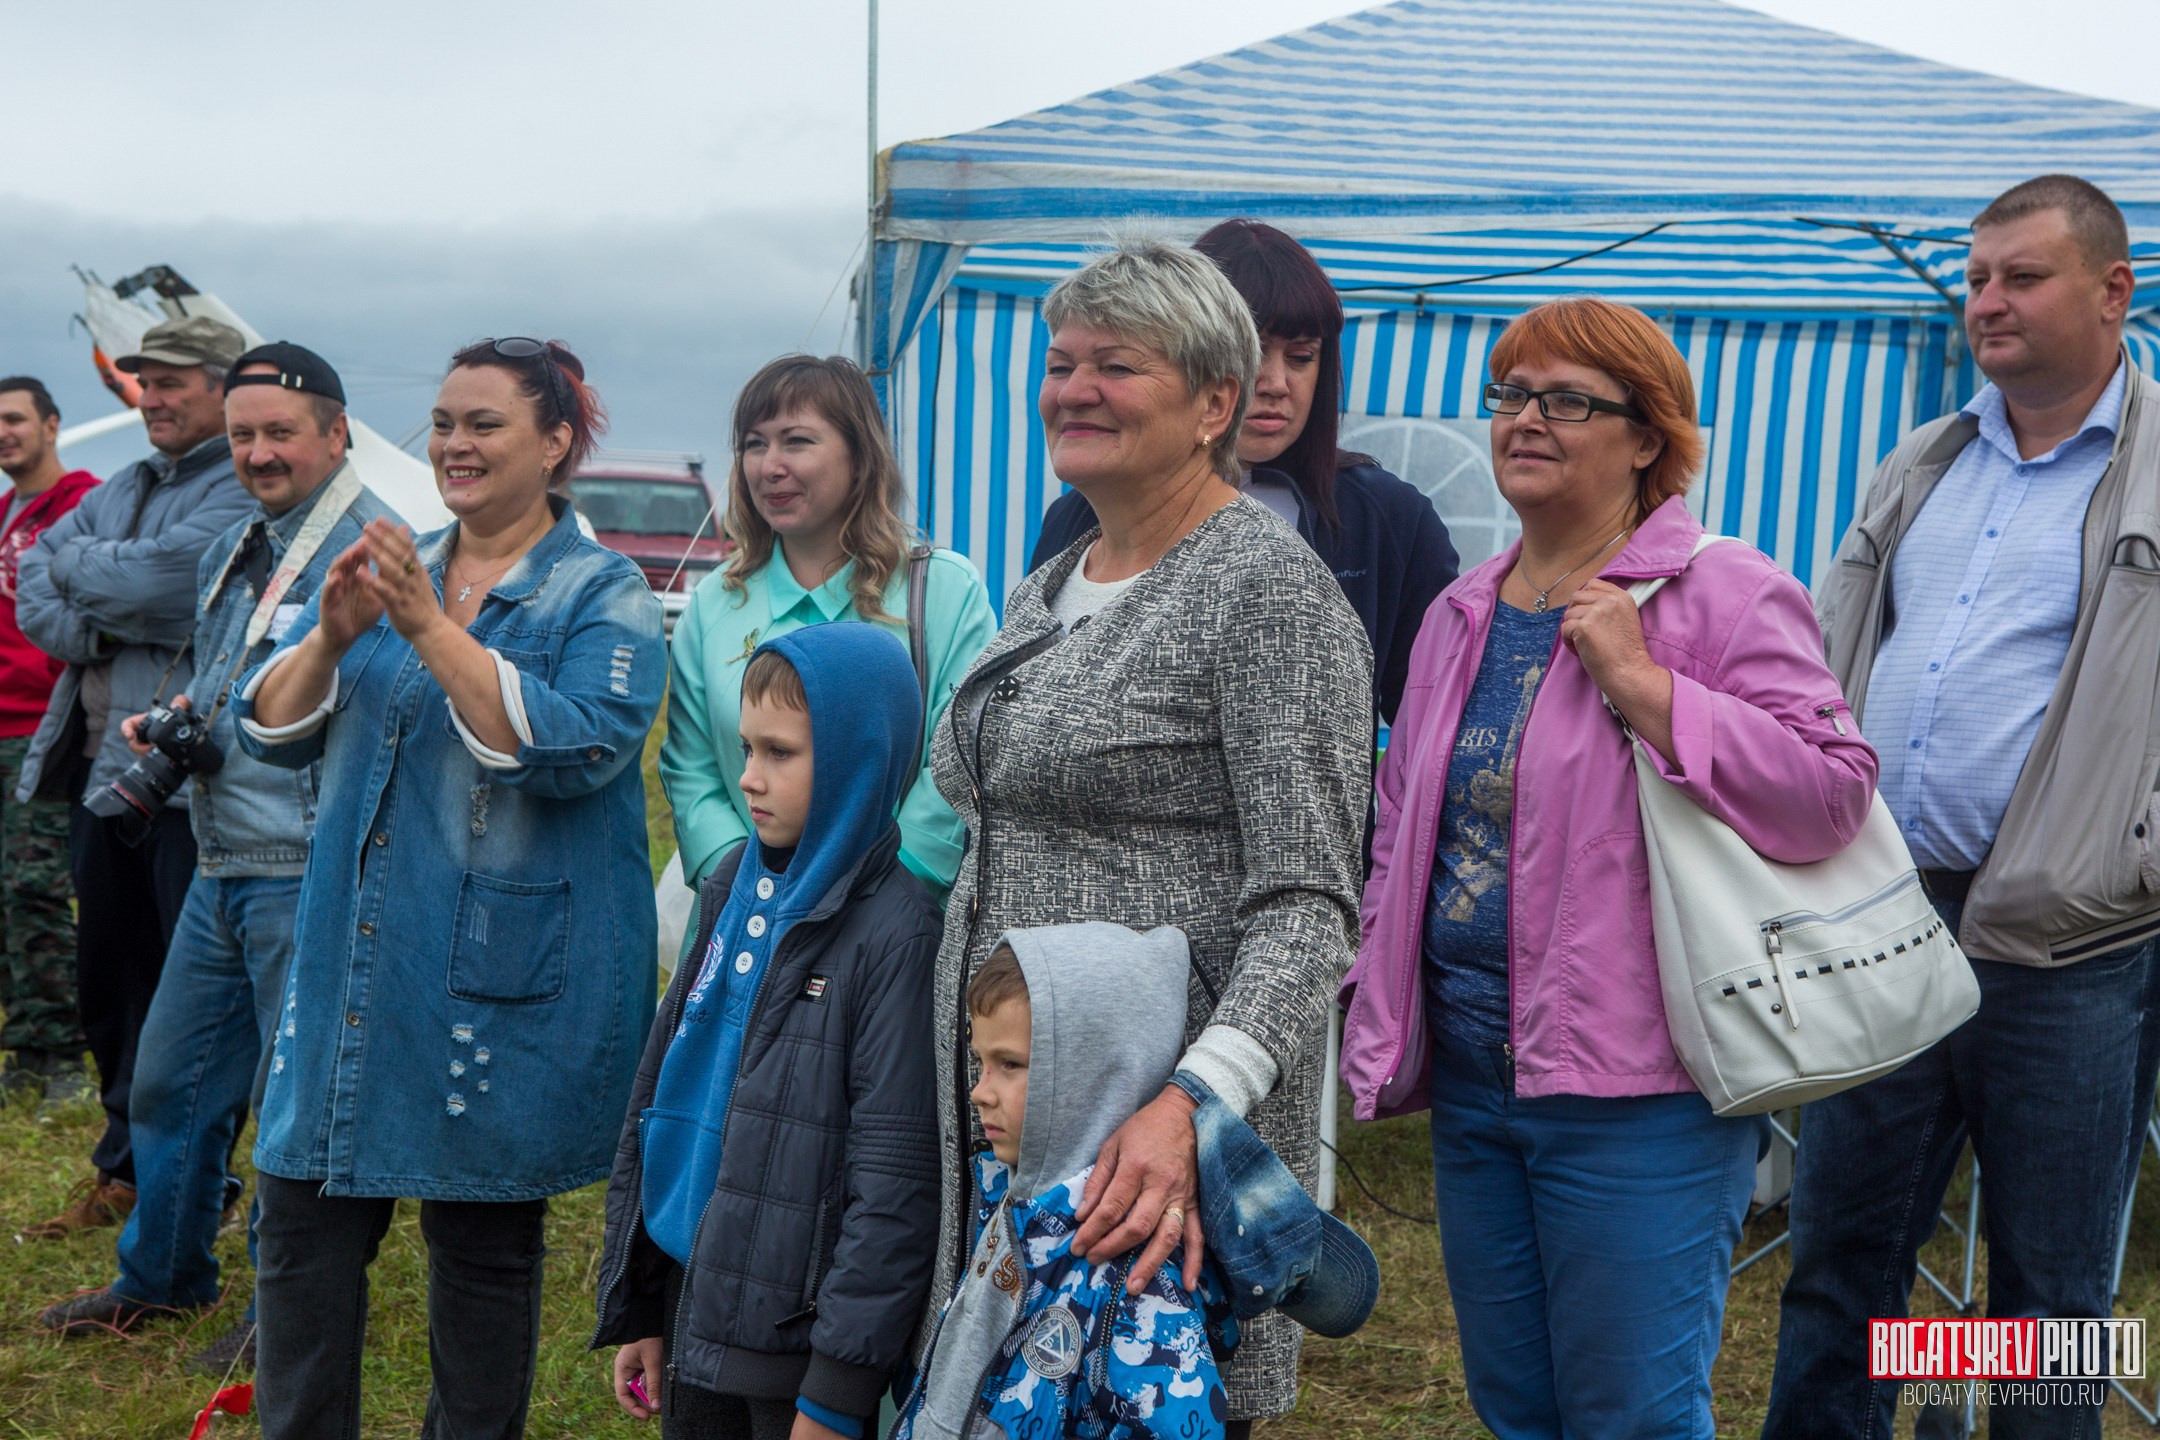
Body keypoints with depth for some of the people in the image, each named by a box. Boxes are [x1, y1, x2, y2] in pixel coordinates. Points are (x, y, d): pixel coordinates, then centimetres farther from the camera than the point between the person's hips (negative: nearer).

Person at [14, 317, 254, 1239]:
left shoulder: (247, 494, -9)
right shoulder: (120, 491, 18)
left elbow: (158, 582, -22)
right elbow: (35, 596, 10)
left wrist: (73, 560, -2)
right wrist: (115, 622, -10)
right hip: (101, 772, 8)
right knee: (110, 989, 16)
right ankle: (127, 1171, 30)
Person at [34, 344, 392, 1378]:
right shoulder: (233, 550, 15)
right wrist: (178, 720, 7)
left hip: (306, 877, -9)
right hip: (221, 868, 9)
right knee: (169, 1078, 19)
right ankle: (160, 1277, 39)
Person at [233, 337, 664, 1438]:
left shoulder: (605, 596, -4)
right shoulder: (387, 568, 11)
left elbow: (572, 747, -20)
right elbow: (270, 730, 6)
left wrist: (432, 628, -24)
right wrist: (330, 635, -13)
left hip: (502, 975, -5)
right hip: (352, 962, 5)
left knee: (485, 1236, 8)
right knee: (302, 1220, 8)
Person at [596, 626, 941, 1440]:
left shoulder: (895, 931, -17)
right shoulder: (734, 886, 5)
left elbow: (893, 1178, -17)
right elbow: (659, 1091, 11)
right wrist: (635, 1305, 12)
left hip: (798, 1337, -6)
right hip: (695, 1312, 6)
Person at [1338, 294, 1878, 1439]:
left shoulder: (1720, 593, -8)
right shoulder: (1459, 615, 12)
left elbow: (1831, 796, -19)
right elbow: (1402, 836, 18)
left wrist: (1641, 681, -22)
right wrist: (1377, 1008, 15)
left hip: (1636, 1098, -6)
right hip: (1468, 1078, 7)